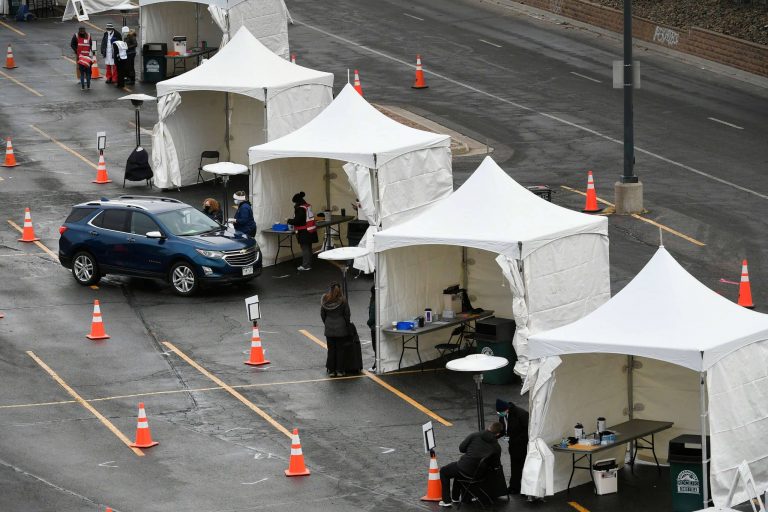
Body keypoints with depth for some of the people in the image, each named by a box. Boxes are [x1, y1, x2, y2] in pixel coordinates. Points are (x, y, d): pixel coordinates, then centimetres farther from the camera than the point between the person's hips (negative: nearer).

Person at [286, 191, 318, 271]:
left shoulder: (300, 208, -18)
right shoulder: (308, 206, 9)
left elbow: (297, 220, -20)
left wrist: (289, 221, -1)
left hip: (304, 232, -9)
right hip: (311, 231, 9)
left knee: (305, 248, -2)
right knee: (308, 248, 14)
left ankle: (305, 265, 2)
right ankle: (308, 264, 21)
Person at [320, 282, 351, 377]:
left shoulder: (325, 300, -5)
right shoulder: (342, 301, -12)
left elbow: (322, 314, 3)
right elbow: (347, 315, -4)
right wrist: (347, 325, 11)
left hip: (329, 329, 2)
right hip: (341, 328, -2)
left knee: (331, 350, 9)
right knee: (340, 350, 7)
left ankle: (331, 370, 12)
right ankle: (340, 370, 9)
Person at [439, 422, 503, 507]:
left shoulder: (475, 436, -6)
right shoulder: (497, 447, -1)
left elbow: (461, 448, -1)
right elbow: (495, 464, 5)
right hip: (479, 474, 5)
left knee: (443, 471, 23)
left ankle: (447, 500, 15)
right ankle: (455, 497, 45)